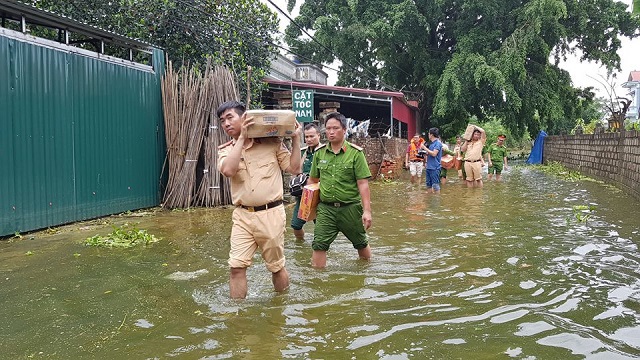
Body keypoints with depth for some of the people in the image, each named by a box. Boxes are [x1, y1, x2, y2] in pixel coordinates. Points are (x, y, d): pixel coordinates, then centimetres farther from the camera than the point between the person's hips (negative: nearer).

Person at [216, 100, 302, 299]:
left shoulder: (272, 143, 0)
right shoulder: (225, 150, 5)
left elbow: (294, 168, 1)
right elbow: (228, 170, -18)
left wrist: (295, 138, -3)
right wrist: (242, 137, -16)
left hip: (271, 214, -2)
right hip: (242, 216, 2)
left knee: (276, 266, 12)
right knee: (236, 266, -3)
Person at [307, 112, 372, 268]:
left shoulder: (355, 153, -7)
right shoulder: (319, 152, 4)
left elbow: (363, 184, -10)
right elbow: (313, 179, 14)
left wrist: (367, 211, -15)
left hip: (350, 207, -2)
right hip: (326, 208, 2)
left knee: (361, 243, 16)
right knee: (319, 245, -6)